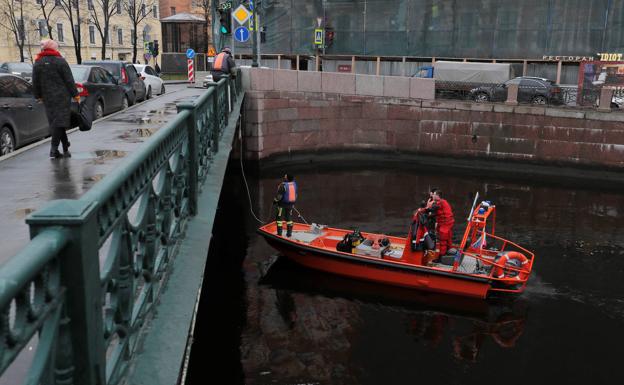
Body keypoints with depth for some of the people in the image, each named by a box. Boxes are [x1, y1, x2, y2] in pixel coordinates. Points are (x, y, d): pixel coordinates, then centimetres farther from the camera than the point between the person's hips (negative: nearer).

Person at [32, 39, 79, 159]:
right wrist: (75, 94, -1)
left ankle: (66, 147, 18)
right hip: (62, 97, -5)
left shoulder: (37, 64, 8)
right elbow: (69, 80, -7)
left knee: (54, 122, 12)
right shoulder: (60, 61, -6)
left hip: (47, 98, 5)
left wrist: (38, 96, 22)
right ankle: (54, 149, -13)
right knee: (60, 122, -5)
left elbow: (35, 83, 11)